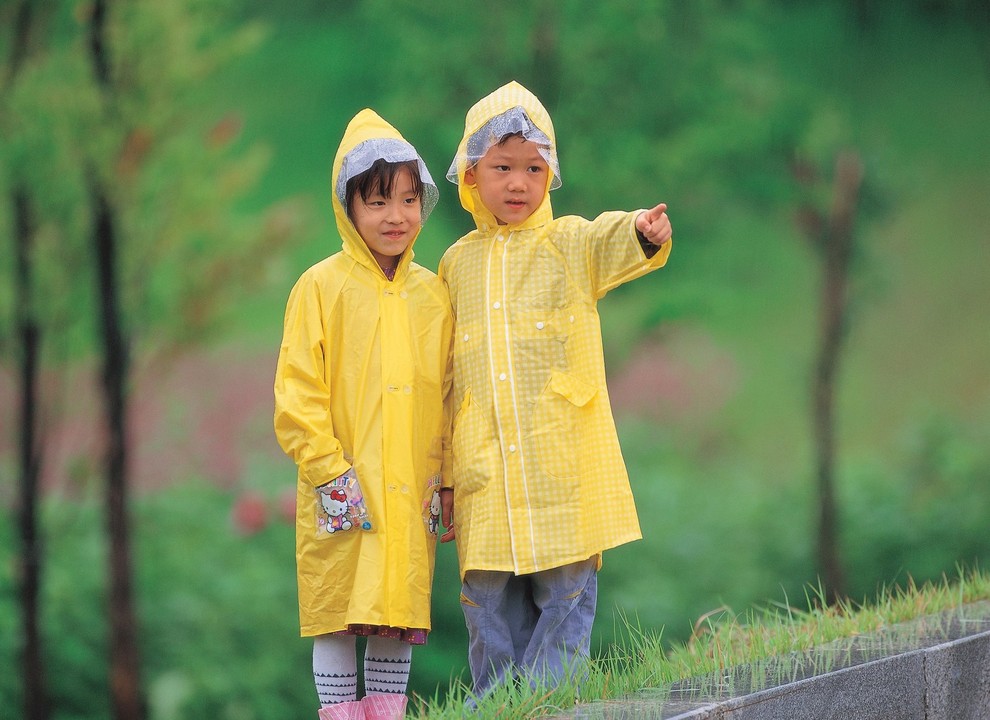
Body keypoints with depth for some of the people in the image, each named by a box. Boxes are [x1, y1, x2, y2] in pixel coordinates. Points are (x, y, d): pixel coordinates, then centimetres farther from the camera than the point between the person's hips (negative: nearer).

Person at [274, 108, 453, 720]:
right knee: (337, 619, -1)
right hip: (343, 495, -3)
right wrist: (329, 472, -11)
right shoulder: (322, 287, -3)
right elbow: (297, 392, -5)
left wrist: (440, 476, 8)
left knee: (400, 622, 6)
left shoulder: (433, 294, 9)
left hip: (411, 496, 4)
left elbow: (446, 391, 14)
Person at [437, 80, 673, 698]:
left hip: (565, 480, -2)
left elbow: (616, 244, -21)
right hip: (487, 480, 3)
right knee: (492, 614, 4)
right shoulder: (458, 264, 12)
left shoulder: (572, 245, 4)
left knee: (566, 598, -3)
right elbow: (447, 380, 16)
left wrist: (646, 234, -45)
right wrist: (445, 479, 14)